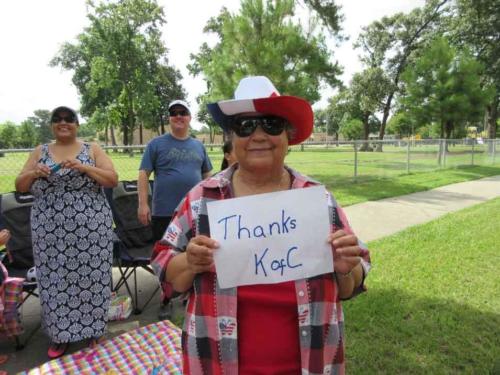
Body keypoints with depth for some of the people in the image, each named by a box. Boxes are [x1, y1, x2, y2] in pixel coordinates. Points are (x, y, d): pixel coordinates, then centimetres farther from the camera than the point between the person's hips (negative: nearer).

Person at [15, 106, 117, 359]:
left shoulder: (92, 149, 4)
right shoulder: (40, 151, 12)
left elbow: (113, 180, -5)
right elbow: (19, 186, 11)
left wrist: (83, 167, -18)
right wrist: (33, 173, -11)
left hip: (89, 228, -2)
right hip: (50, 230, 2)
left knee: (89, 276, 4)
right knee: (55, 278, 7)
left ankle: (91, 331, 21)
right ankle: (60, 334, 24)